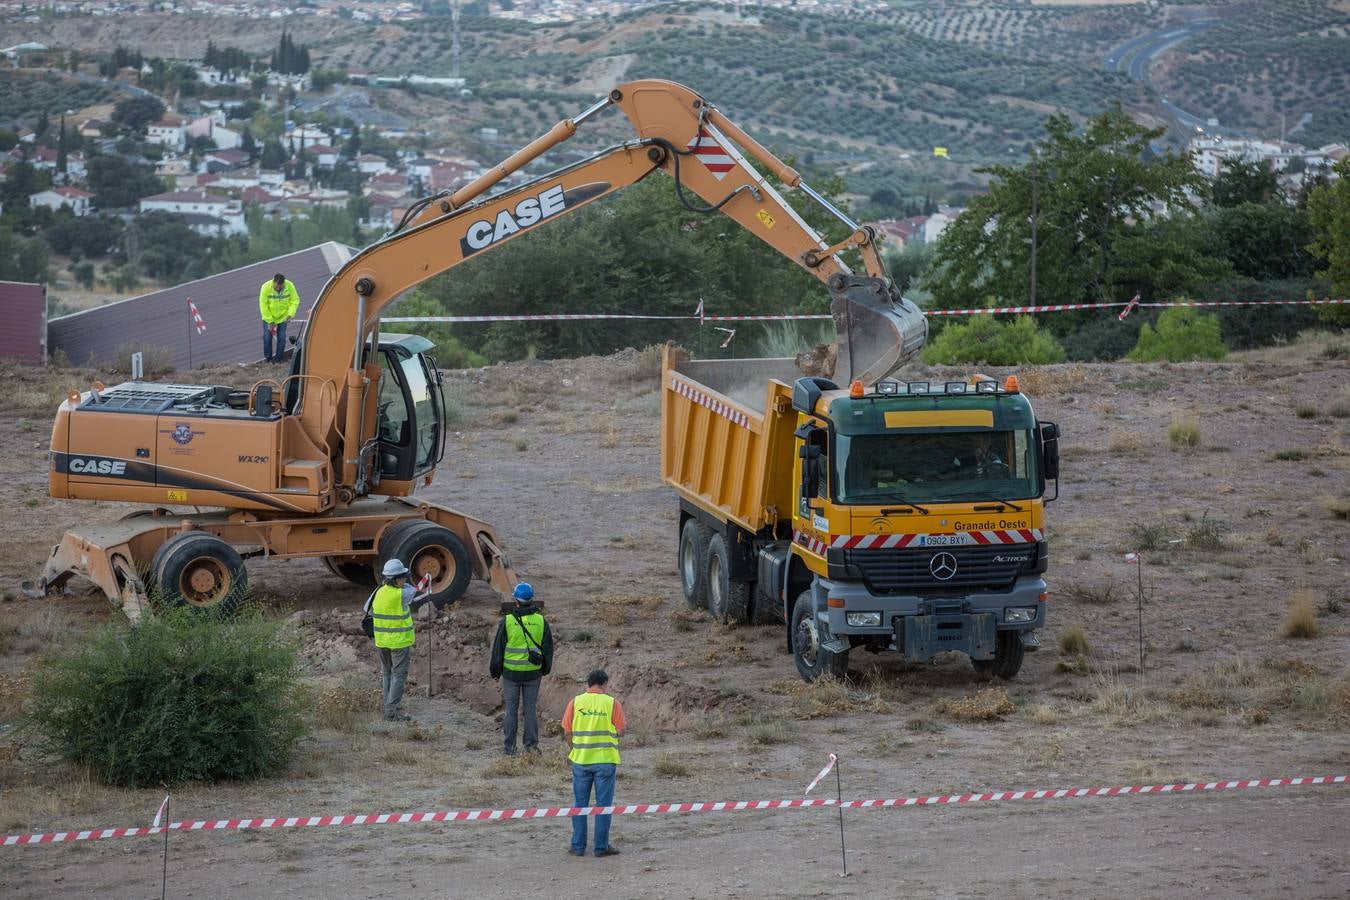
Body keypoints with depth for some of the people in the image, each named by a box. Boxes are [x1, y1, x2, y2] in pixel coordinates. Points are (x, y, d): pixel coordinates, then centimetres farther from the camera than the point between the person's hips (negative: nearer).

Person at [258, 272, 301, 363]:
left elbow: (295, 301, -7)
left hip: (283, 318, 1)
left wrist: (290, 314, -21)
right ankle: (268, 358, 17)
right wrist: (270, 321, -16)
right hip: (269, 317, -1)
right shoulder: (266, 287, -25)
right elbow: (263, 305, -18)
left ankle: (279, 358, 12)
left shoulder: (289, 286, -21)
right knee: (267, 338, 0)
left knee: (281, 338, -2)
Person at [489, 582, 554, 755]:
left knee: (511, 709, 5)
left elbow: (498, 648, -2)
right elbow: (548, 647, 7)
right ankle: (531, 745, 11)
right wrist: (546, 668, 21)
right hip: (533, 672, 2)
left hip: (511, 671, -2)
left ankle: (509, 747, 7)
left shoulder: (507, 620, -8)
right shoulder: (540, 621, -2)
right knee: (531, 709, 9)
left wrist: (495, 669, 10)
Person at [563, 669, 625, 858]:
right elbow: (620, 732, -5)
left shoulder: (576, 702, -1)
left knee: (580, 804, 10)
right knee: (603, 804, 5)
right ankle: (601, 846, 7)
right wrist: (624, 727, 17)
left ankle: (578, 846, 13)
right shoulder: (612, 704, -6)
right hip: (605, 759, -2)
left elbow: (567, 731, 0)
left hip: (580, 759, 2)